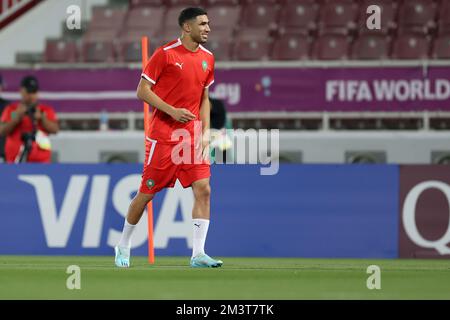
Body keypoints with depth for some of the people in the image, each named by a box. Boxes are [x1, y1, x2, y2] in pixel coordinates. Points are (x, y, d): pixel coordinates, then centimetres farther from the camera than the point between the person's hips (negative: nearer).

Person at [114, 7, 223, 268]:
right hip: (163, 135, -5)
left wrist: (206, 132, 7)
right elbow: (143, 91, -8)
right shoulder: (165, 54, -9)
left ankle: (198, 254, -10)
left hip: (192, 136, 5)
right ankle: (124, 246, 23)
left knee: (203, 190, -10)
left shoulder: (207, 58, 9)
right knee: (147, 193, 3)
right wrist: (172, 111, -19)